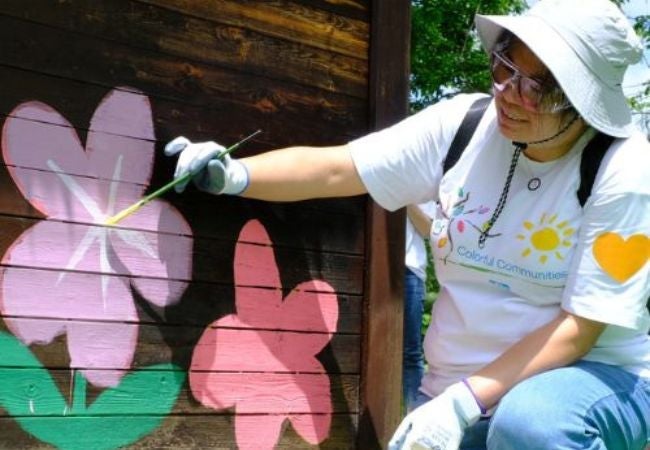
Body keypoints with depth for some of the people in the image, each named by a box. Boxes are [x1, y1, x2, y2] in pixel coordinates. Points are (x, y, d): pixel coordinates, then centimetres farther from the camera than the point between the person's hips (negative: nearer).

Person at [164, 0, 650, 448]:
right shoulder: (464, 125, -8)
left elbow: (580, 328, -19)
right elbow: (334, 169, -9)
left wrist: (464, 403, -27)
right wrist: (236, 176, -26)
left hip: (592, 376, -3)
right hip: (460, 387, 4)